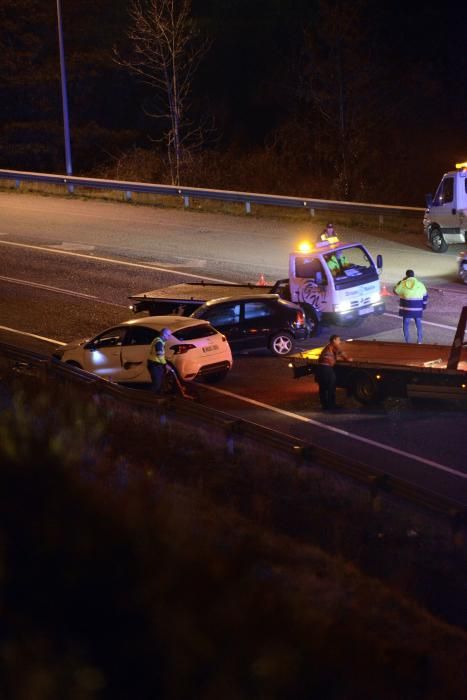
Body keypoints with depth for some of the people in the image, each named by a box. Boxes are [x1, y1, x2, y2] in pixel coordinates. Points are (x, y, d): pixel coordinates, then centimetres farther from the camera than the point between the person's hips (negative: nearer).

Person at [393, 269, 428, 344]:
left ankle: (407, 341, 4)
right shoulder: (420, 284, 2)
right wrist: (423, 307, 18)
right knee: (418, 324, 15)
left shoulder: (403, 284, -5)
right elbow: (425, 297, 7)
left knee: (406, 324, 7)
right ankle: (419, 341, 16)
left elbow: (395, 291, 11)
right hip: (417, 309, 2)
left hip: (406, 309, -2)